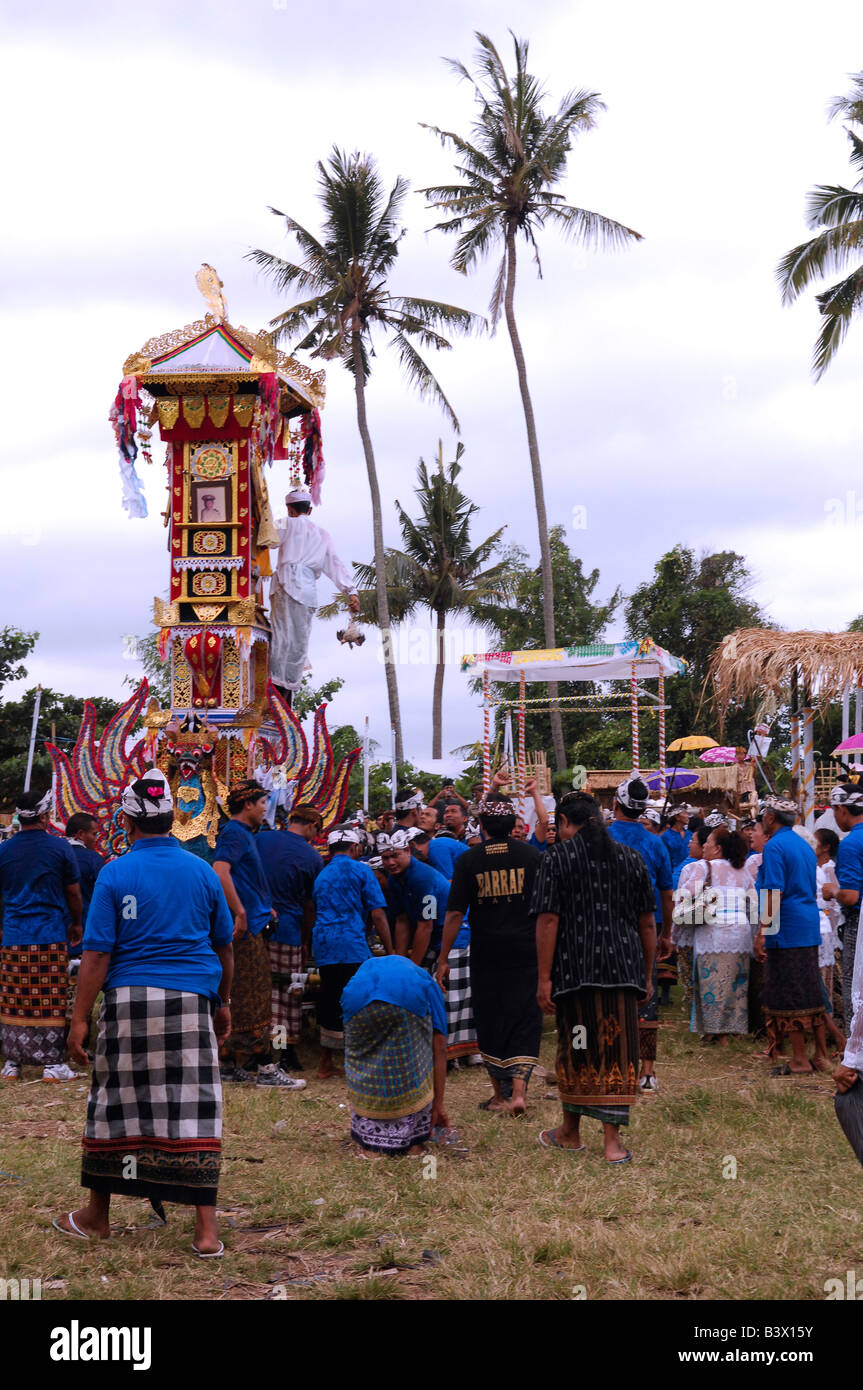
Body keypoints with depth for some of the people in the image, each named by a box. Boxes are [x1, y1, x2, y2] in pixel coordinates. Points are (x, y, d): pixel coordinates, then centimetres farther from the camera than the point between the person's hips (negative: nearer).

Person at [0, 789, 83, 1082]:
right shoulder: (59, 847, -3)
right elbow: (74, 894, 2)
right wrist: (76, 924, 18)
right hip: (51, 937, -3)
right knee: (51, 1003, 0)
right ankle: (52, 1064, 1)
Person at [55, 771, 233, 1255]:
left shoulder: (115, 874, -3)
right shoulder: (202, 871, 7)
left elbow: (97, 953, -6)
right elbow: (224, 947, 14)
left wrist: (81, 1019, -2)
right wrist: (224, 1004, 25)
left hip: (130, 998, -2)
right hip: (191, 999, 2)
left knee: (117, 1102, 11)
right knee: (195, 1107, 2)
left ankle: (97, 1215, 24)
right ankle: (206, 1229, 0)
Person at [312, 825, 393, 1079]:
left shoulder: (321, 876, 19)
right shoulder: (361, 870, 3)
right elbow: (377, 915, -2)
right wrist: (390, 952, 1)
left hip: (322, 945, 6)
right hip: (352, 944, -6)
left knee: (329, 1002, 12)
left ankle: (325, 1065, 17)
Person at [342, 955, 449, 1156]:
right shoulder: (426, 983, 40)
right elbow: (439, 1049, 32)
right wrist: (438, 1104, 35)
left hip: (359, 1002, 2)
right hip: (407, 999, -2)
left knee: (363, 1068, 26)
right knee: (413, 1067, 23)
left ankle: (370, 1140, 23)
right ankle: (412, 1140, 23)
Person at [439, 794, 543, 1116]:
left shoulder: (469, 861, -3)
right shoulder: (531, 855, 0)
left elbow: (455, 914, -5)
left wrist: (443, 959, 1)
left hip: (486, 953, 0)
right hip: (526, 951, 0)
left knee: (490, 1022, 12)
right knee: (525, 1021, 5)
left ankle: (499, 1095, 19)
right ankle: (518, 1091, -10)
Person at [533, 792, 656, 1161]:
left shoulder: (556, 858, -2)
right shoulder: (631, 858, 9)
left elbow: (548, 921, -9)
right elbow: (648, 923, 10)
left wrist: (544, 978, -7)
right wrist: (647, 975, 17)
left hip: (575, 969, -2)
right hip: (624, 970, 2)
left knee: (576, 1047, 11)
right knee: (617, 1048, 3)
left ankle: (571, 1131, 26)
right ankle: (612, 1139, -1)